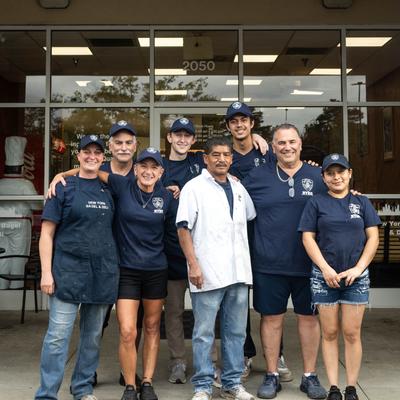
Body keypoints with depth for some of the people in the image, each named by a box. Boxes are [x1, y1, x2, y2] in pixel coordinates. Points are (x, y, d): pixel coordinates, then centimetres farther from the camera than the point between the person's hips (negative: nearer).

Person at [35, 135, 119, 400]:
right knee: (58, 336, -6)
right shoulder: (64, 188, 0)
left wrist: (114, 267, 9)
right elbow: (47, 233, -3)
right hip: (68, 271, -4)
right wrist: (46, 272, -10)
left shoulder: (108, 191, 11)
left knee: (93, 335, 11)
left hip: (103, 273, 4)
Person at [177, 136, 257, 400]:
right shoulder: (194, 187, -2)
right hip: (207, 273, -5)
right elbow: (183, 229, -7)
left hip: (239, 272, 6)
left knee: (236, 331, 12)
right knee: (204, 333, 2)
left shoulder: (238, 188, 14)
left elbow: (252, 216, 27)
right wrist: (193, 265, -13)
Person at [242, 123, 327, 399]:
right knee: (272, 318, 8)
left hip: (308, 263, 1)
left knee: (309, 317, 10)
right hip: (269, 263, -1)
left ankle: (310, 376, 25)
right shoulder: (258, 176, 3)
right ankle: (272, 376, 23)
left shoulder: (317, 177, 4)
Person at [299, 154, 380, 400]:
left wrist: (358, 268, -7)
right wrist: (326, 268, -9)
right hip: (324, 276, 0)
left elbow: (373, 237, 5)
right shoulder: (316, 203, 6)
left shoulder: (362, 202, 9)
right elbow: (308, 237, 1)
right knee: (330, 333, 3)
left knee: (352, 333, 2)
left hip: (356, 277, 1)